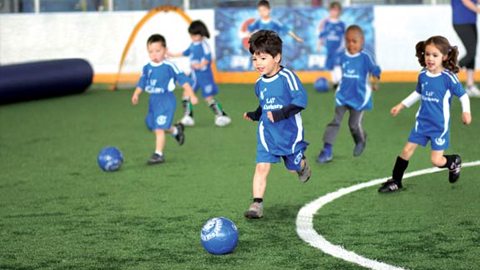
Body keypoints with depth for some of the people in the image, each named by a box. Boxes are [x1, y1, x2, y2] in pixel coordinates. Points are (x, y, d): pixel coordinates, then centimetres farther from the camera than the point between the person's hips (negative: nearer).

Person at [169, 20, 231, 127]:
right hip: (194, 74, 8)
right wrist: (173, 54, 32)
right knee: (187, 94, 4)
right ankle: (188, 117, 12)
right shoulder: (193, 45, 9)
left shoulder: (204, 45, -15)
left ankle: (222, 116, 6)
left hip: (204, 74, -8)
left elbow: (208, 58, -24)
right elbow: (186, 52, 26)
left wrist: (200, 65, -37)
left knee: (209, 97, -4)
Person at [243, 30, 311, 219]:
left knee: (294, 167, 14)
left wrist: (282, 113, -29)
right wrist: (255, 115, 7)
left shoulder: (287, 77, -15)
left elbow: (300, 100, -21)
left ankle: (302, 164, 51)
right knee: (262, 167, -11)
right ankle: (257, 204, -11)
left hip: (289, 131, -4)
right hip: (267, 132, 4)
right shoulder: (259, 84, 5)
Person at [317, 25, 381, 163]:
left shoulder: (365, 57, -13)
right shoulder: (343, 57, 0)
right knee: (335, 121, -6)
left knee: (354, 124, 4)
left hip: (359, 97, -3)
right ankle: (327, 150, -5)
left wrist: (375, 83, -19)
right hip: (343, 96, 3)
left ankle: (361, 141, 37)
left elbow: (375, 70, -9)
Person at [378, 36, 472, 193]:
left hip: (440, 125, -4)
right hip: (422, 122, 4)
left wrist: (466, 112, -24)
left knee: (436, 161, -5)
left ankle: (454, 162, 29)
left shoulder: (448, 77, -16)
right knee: (407, 151, 1)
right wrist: (401, 105, 20)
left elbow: (463, 95, -8)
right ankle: (395, 182, 15)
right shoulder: (423, 75, 0)